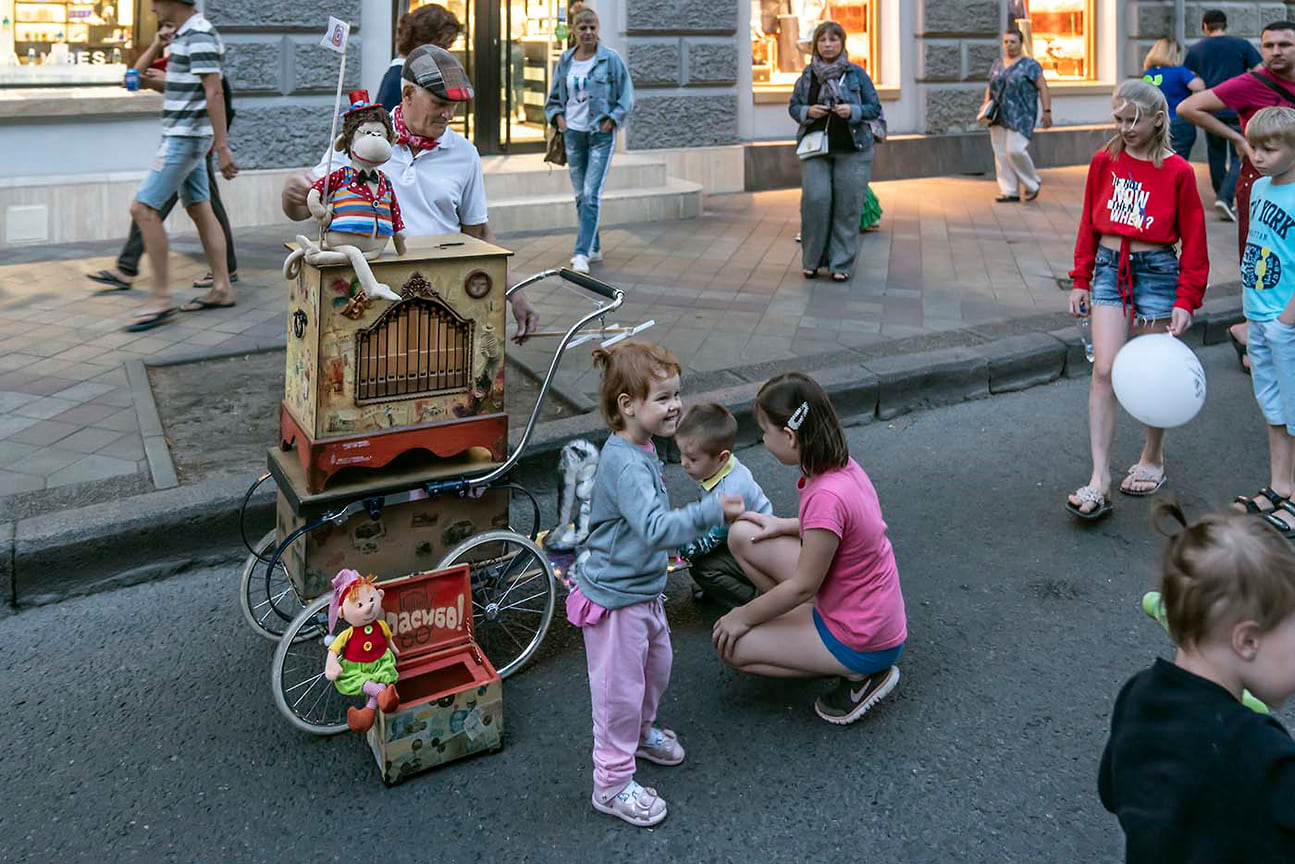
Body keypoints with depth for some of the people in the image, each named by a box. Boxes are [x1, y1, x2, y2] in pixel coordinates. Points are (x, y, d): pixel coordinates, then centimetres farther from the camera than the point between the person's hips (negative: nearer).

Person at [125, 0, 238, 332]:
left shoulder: (199, 35, -16)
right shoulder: (184, 34, 15)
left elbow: (214, 93, -22)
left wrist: (222, 147, -24)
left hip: (186, 138, -10)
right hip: (182, 137, 10)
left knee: (143, 209, -11)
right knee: (200, 211, 11)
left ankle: (161, 299, -8)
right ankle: (221, 288, 16)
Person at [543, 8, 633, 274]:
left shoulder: (611, 59, -4)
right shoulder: (565, 61, 7)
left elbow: (627, 98, 0)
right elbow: (554, 98, 18)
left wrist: (611, 120, -10)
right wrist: (558, 117, 1)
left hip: (601, 135, -4)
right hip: (573, 133, 5)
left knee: (591, 194, -13)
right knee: (580, 195, 10)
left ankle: (582, 254, -15)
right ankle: (595, 247, 23)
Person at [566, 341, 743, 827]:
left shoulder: (642, 450, 4)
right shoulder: (625, 464, -29)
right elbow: (656, 528, -40)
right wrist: (713, 512, -45)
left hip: (643, 590, 10)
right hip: (615, 599, -10)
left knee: (657, 665, 26)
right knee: (620, 689, 3)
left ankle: (640, 732, 52)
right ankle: (612, 784, 21)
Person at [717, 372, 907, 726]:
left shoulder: (826, 496, -32)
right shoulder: (841, 466, -6)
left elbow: (802, 587, -22)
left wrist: (744, 615, -7)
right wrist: (785, 525, 3)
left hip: (864, 643, -8)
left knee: (730, 644, -5)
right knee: (742, 535, 2)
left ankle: (859, 675, 0)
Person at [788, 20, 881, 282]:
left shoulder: (856, 73, 3)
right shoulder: (808, 74, 8)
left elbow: (875, 108, 4)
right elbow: (793, 107, 12)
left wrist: (853, 111, -15)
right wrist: (808, 111, -9)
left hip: (852, 149, -1)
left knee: (847, 206, -3)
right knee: (815, 199, -11)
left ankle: (841, 264, 6)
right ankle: (812, 260, 5)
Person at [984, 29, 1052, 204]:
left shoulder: (1030, 65, -1)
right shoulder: (997, 63, 14)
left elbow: (1043, 88, -3)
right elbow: (990, 87, 21)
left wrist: (1047, 111, -10)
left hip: (1021, 117, -6)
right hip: (999, 117, 6)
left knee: (1015, 150, -16)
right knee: (1001, 153, 1)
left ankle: (1032, 184, 6)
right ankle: (1009, 192, 7)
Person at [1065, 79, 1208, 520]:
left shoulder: (1177, 171, -6)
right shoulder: (1103, 162, 3)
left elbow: (1193, 241, -3)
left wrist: (1185, 300, -6)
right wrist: (1081, 280, 9)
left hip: (1157, 272, -2)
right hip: (1109, 270, 2)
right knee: (1104, 371, -7)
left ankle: (1153, 458, 31)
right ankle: (1099, 481, -7)